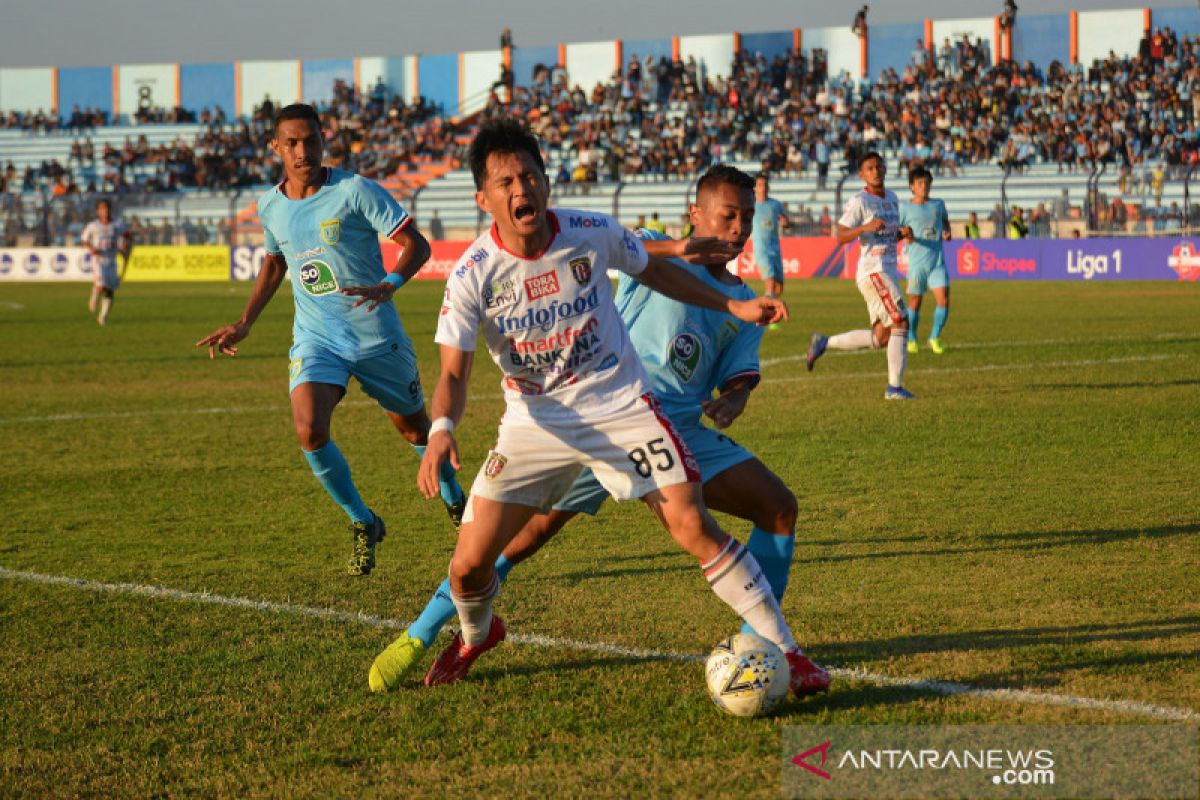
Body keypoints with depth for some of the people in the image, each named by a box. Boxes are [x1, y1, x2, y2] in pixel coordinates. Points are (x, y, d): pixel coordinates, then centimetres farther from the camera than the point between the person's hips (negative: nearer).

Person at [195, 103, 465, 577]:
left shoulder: (354, 191, -13)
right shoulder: (270, 206, 3)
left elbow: (416, 244, -14)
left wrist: (389, 284, -33)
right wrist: (244, 324, 18)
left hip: (377, 335, -3)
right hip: (315, 338, 3)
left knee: (415, 429, 13)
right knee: (309, 432, -21)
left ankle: (453, 498, 45)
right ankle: (362, 526, 0)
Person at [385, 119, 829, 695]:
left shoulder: (593, 234, -12)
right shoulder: (473, 275, -16)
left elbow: (653, 270, 10)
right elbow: (454, 372, -13)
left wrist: (734, 306, 6)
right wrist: (442, 429, -34)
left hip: (620, 406, 0)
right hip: (534, 424, 0)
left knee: (693, 525, -15)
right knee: (470, 563, -4)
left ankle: (784, 651, -3)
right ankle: (476, 636, 34)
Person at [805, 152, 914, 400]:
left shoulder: (892, 198, 16)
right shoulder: (859, 202, -9)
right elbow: (841, 237, -13)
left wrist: (902, 233, 5)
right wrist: (866, 228, -28)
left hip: (889, 272, 9)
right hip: (873, 271, -9)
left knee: (881, 337, 8)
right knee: (900, 322, -13)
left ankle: (823, 343, 19)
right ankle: (895, 387, -10)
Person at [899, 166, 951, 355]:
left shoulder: (938, 205, 9)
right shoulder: (905, 208, -2)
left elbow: (945, 221, 28)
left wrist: (947, 232, 7)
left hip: (938, 261, 3)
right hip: (917, 262, -3)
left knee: (944, 300, -9)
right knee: (915, 303, 4)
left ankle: (934, 338, 8)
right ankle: (911, 340, 23)